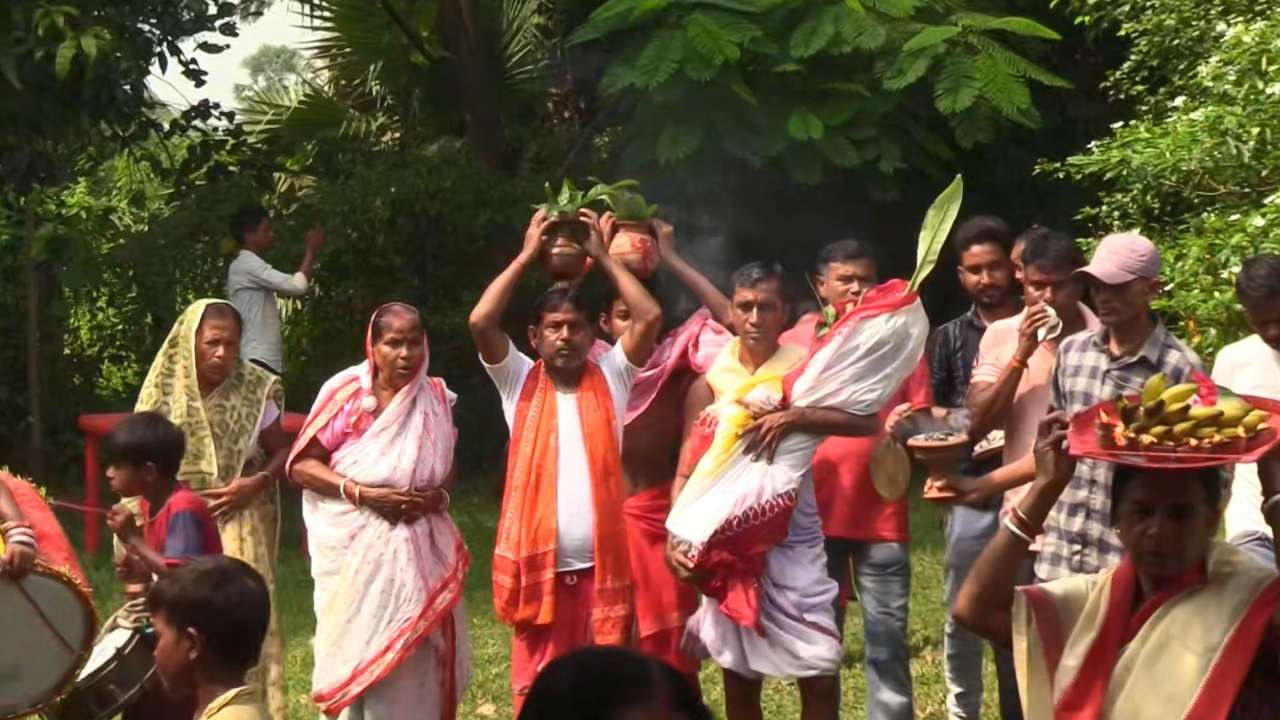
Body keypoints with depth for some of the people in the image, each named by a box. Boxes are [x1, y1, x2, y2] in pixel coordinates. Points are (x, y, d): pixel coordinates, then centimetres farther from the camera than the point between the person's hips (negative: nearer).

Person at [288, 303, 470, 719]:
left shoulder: (436, 396, 4)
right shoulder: (346, 392, -8)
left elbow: (448, 469, 15)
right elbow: (301, 464, -7)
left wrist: (438, 496, -8)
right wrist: (362, 493, -18)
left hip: (418, 549, 4)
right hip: (355, 547, -3)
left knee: (416, 652, 3)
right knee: (357, 648, -2)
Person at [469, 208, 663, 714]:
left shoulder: (611, 378, 6)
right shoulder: (520, 382, 5)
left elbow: (650, 317, -6)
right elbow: (480, 322, -9)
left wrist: (602, 256, 1)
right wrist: (527, 256, -2)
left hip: (604, 564, 0)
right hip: (538, 566, 0)